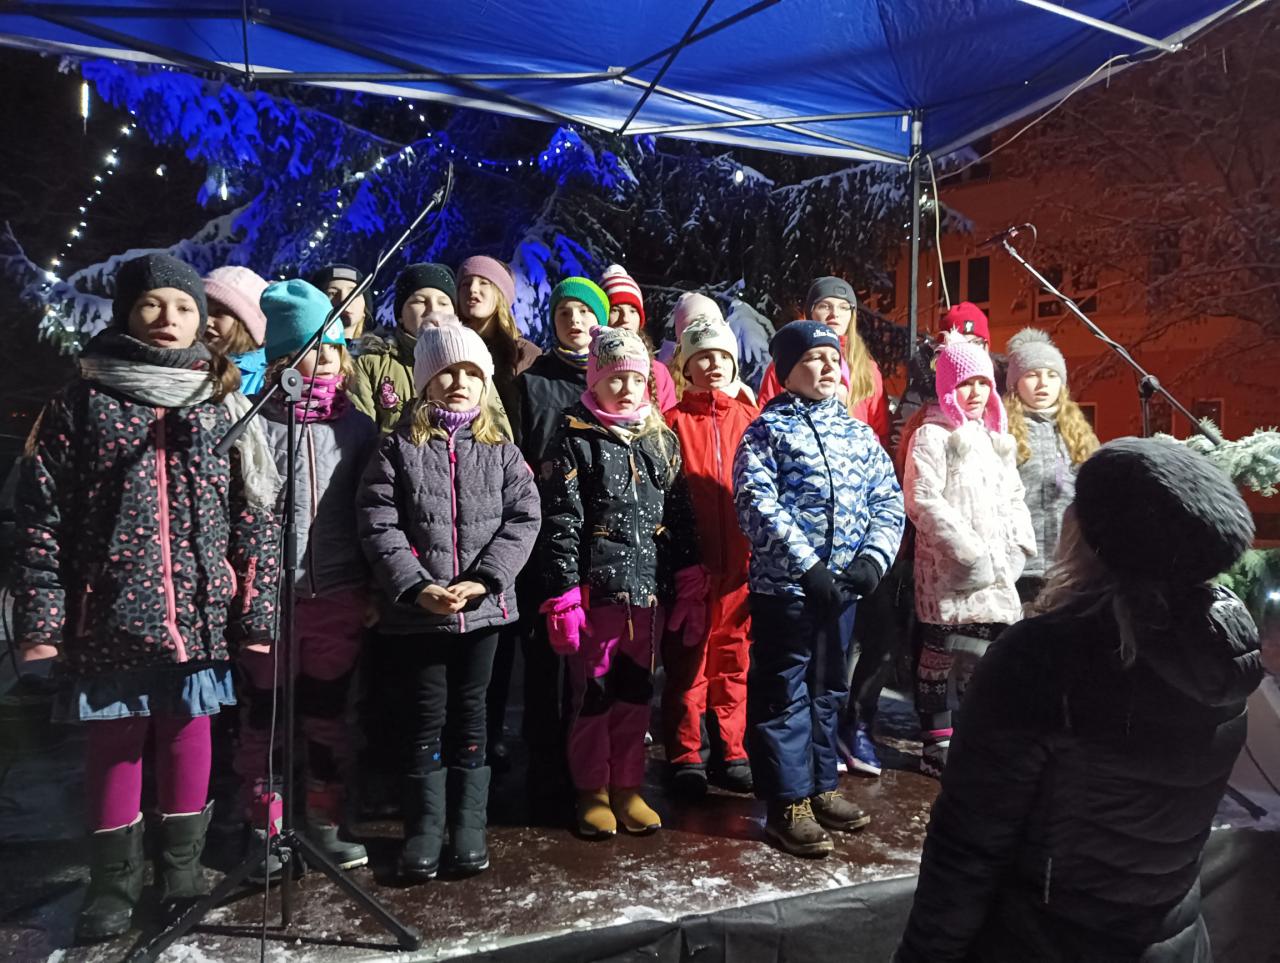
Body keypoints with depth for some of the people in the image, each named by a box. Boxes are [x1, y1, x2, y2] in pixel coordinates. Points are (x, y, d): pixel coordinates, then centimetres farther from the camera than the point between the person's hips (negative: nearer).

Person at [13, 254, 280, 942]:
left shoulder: (224, 406, 4)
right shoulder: (82, 404, 2)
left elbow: (255, 517, 2)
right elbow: (41, 516, -1)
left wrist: (256, 613, -3)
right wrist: (40, 616, -7)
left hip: (200, 614, 1)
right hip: (108, 615, 0)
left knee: (188, 733, 11)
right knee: (113, 743, 9)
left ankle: (181, 865, 29)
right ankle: (112, 882, 27)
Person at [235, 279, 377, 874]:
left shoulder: (357, 426, 5)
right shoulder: (256, 423, -5)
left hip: (338, 597, 3)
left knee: (328, 714, 14)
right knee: (264, 715, 11)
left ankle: (324, 825, 29)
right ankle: (266, 831, 28)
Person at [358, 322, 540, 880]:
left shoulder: (500, 450, 5)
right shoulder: (399, 447, 0)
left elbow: (522, 518, -2)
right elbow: (378, 524, -6)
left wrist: (483, 579, -14)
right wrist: (416, 586, -15)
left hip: (484, 607, 1)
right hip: (415, 610, -1)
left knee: (471, 716, 12)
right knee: (426, 718, 8)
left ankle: (469, 827, 24)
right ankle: (424, 829, 22)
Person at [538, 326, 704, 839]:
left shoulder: (662, 441, 10)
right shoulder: (575, 443, -4)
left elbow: (681, 518, 12)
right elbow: (559, 524, -8)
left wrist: (690, 586, 8)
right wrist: (562, 597, -13)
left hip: (649, 592, 4)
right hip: (595, 590, -4)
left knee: (637, 695, 12)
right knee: (593, 695, 7)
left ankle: (627, 788, 27)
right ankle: (593, 792, 23)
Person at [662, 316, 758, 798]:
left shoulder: (749, 417, 10)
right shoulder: (674, 421, 1)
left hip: (741, 560, 3)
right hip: (690, 563, -2)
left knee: (734, 661, 10)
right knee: (687, 662, 5)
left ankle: (731, 753, 24)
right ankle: (685, 758, 18)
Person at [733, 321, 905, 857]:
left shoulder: (857, 431, 12)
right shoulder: (767, 431, -4)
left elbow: (888, 500, 10)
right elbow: (758, 508, -15)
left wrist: (873, 557, -7)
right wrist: (808, 567, -21)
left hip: (843, 585, 6)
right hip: (784, 586, -6)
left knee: (828, 690, 17)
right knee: (784, 693, 2)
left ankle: (821, 787, 31)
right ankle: (789, 802, 14)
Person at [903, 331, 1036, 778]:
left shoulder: (995, 437, 20)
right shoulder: (932, 435, -4)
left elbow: (1014, 498, 22)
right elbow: (925, 502, -13)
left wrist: (1016, 546, 6)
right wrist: (969, 552, -16)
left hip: (994, 575, 7)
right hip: (948, 572, -7)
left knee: (985, 657, 10)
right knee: (941, 653, -1)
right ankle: (937, 744, 10)